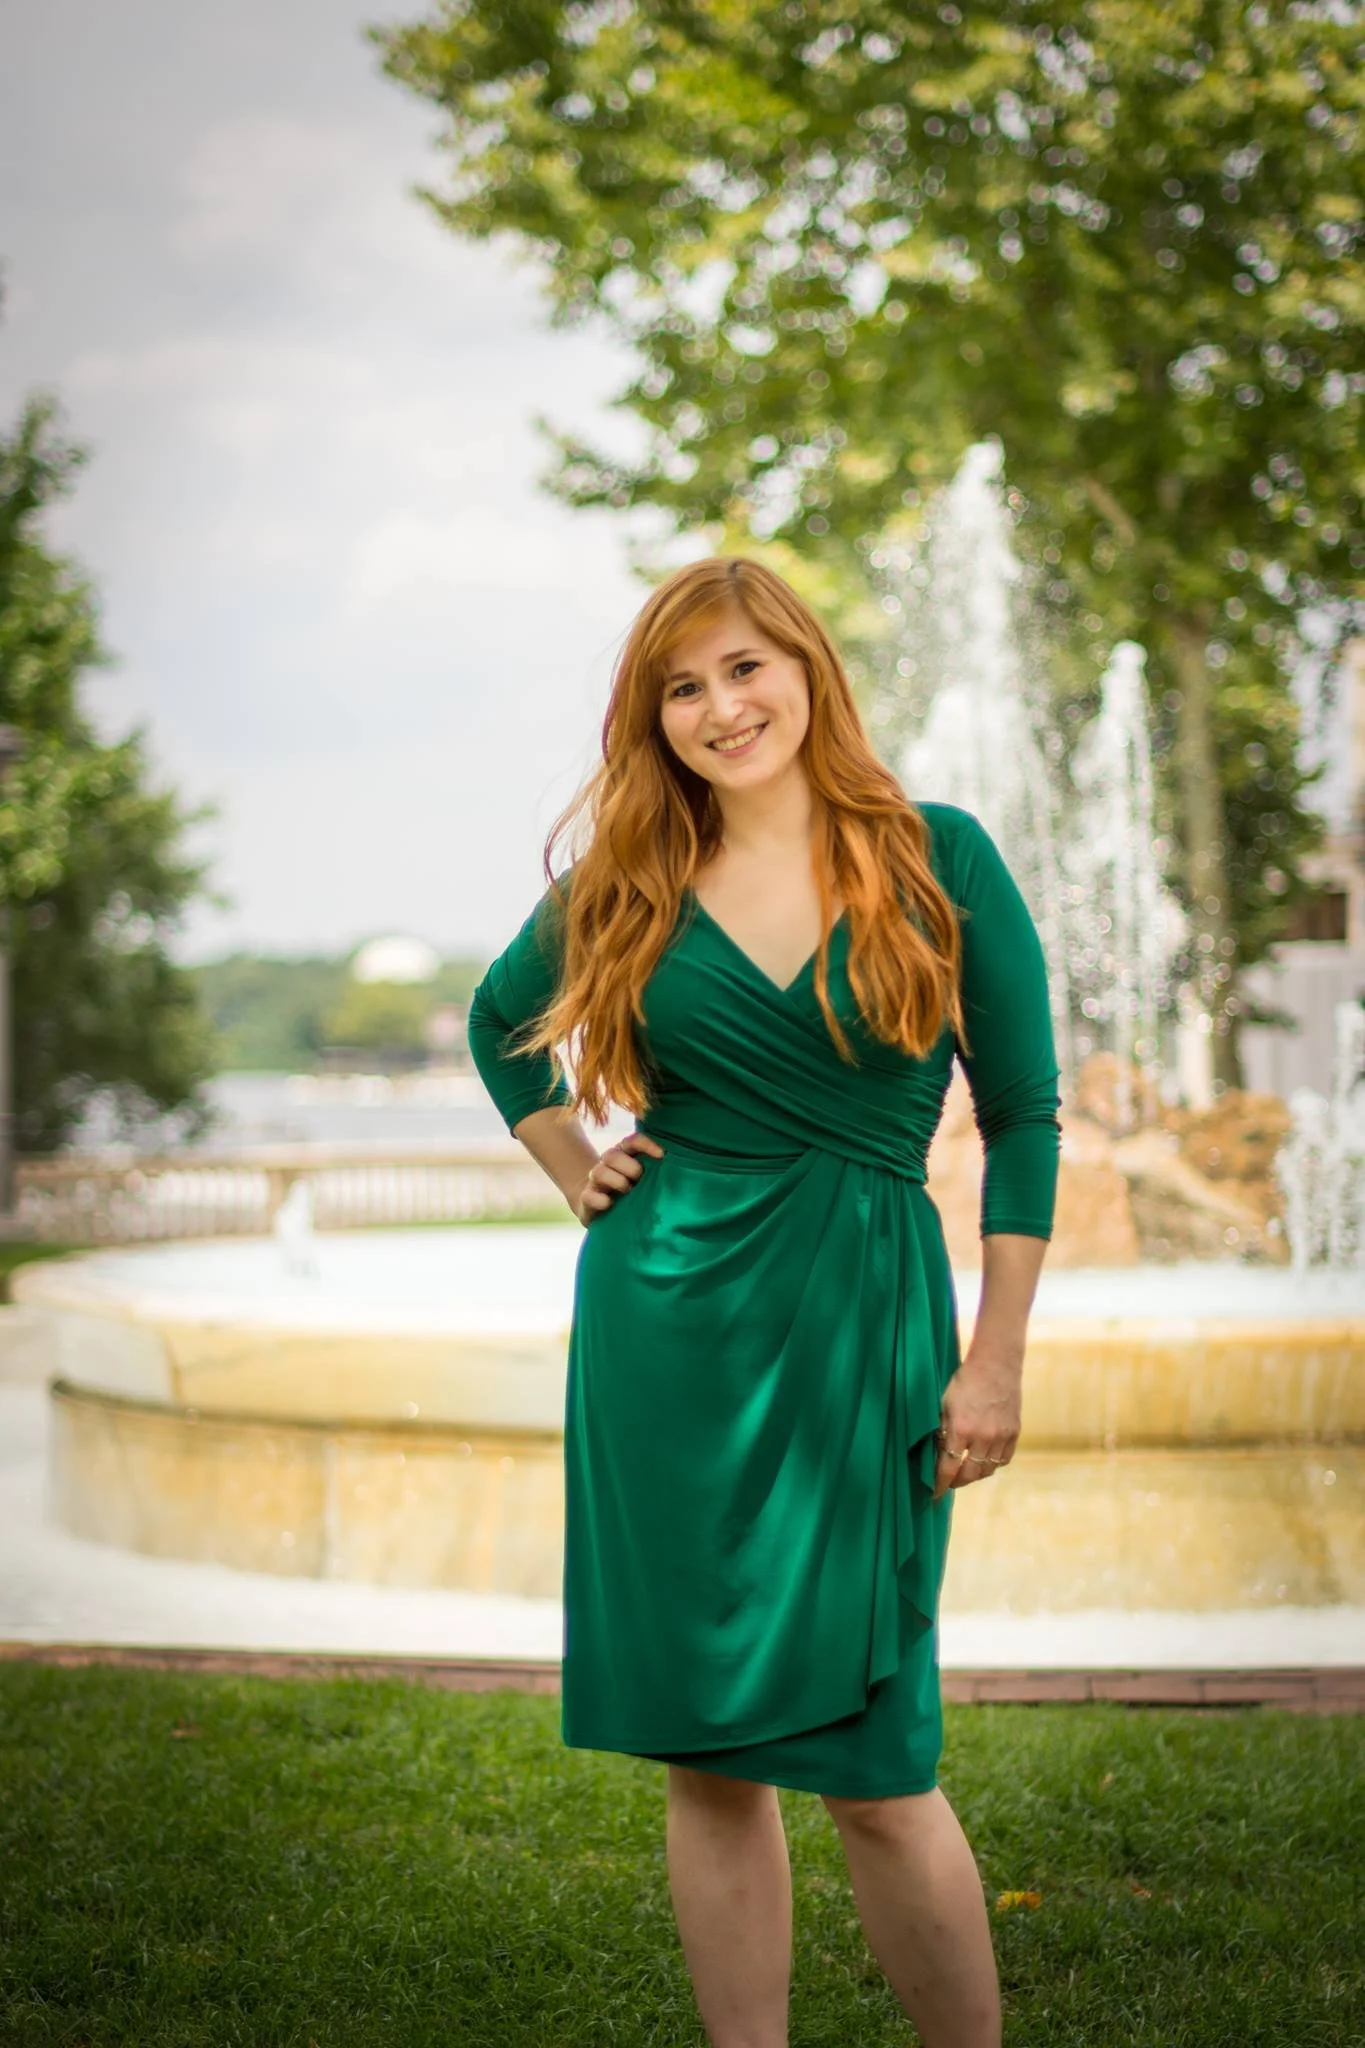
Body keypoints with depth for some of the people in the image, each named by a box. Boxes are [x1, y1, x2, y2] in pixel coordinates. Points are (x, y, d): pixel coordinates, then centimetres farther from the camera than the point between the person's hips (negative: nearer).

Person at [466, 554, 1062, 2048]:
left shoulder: (939, 860, -1)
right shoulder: (629, 888, 5)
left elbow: (1022, 1120, 1)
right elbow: (502, 1019, 25)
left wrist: (995, 1363, -3)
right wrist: (573, 1169, 10)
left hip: (861, 1325, -2)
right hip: (665, 1323, 3)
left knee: (872, 1768, -4)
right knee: (704, 1754, 6)